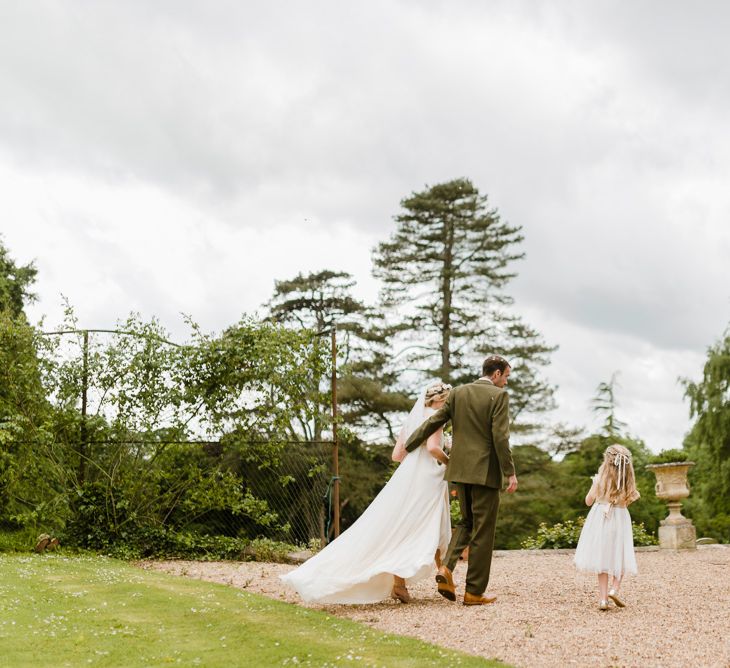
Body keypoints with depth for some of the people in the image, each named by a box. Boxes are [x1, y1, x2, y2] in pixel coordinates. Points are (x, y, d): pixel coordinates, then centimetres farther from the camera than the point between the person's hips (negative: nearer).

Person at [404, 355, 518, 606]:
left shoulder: (458, 393, 8)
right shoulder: (499, 396, -7)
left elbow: (432, 423, 8)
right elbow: (500, 437, -14)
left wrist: (408, 446, 18)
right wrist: (510, 472, -10)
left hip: (460, 470, 6)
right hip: (485, 471, -5)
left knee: (467, 522, 21)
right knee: (482, 530, 3)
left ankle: (446, 568, 0)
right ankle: (474, 592, 6)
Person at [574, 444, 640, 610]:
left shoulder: (600, 478, -6)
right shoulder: (628, 482, -4)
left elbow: (588, 501, 1)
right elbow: (628, 501, 5)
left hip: (600, 520, 0)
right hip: (620, 519, 0)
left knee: (602, 558, 6)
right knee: (620, 558, 14)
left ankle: (603, 598, 2)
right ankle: (614, 589, -7)